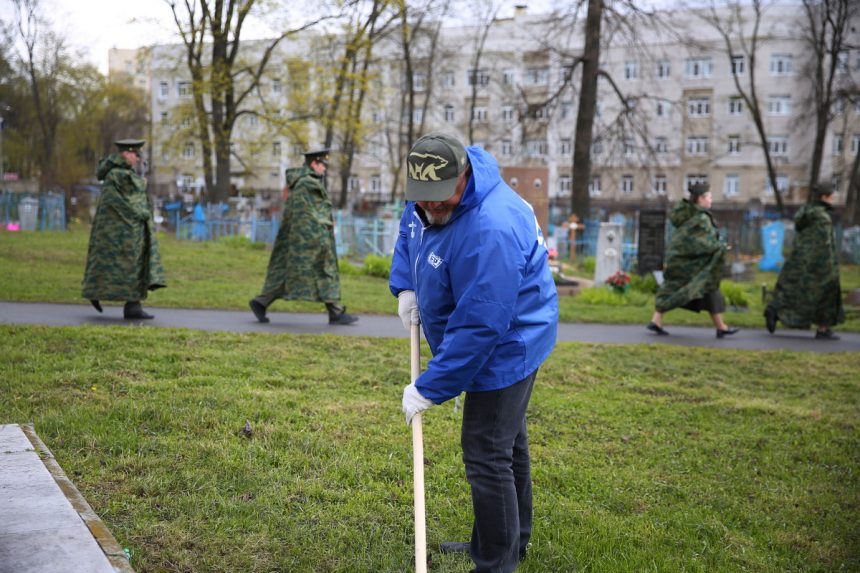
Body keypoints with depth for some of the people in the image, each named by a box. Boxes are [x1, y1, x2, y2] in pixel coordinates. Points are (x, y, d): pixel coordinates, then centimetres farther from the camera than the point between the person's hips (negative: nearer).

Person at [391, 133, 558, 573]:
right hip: (498, 342, 10)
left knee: (486, 454, -5)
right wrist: (405, 287, 1)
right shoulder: (429, 195, -7)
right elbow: (409, 231, 16)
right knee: (506, 441, 22)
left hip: (506, 347, -10)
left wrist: (430, 389, -28)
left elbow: (478, 327, -34)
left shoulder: (489, 232, -36)